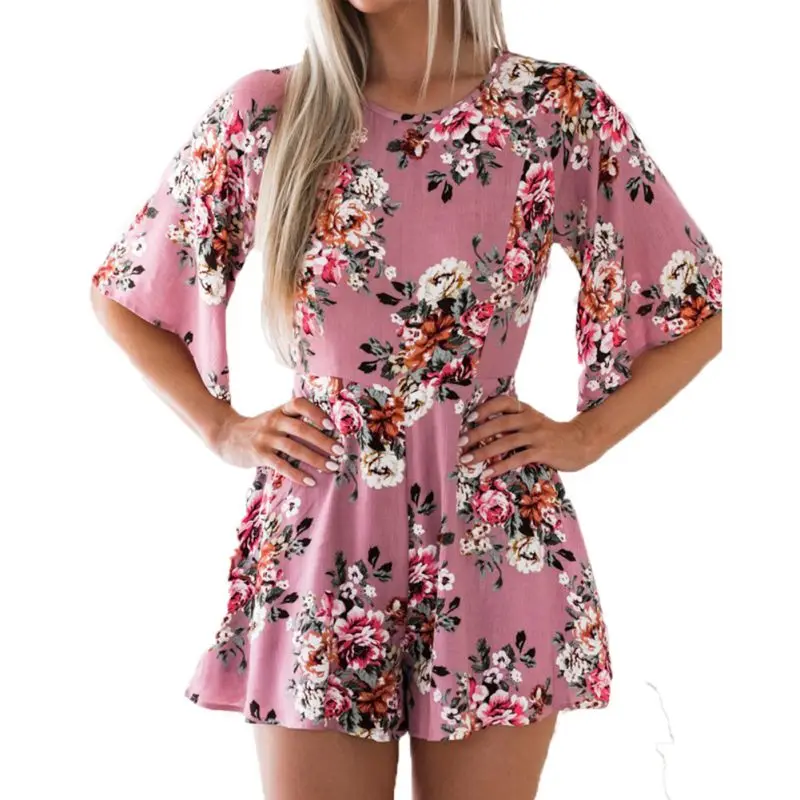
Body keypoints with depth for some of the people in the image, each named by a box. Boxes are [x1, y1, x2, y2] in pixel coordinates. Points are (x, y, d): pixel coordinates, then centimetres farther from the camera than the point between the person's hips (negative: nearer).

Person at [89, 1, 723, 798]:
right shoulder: (264, 113, 0)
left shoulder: (562, 110, -3)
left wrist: (584, 435, -2)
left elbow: (703, 309, 7)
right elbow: (121, 295, 12)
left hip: (494, 547, 0)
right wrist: (222, 430, 2)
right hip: (317, 541, 1)